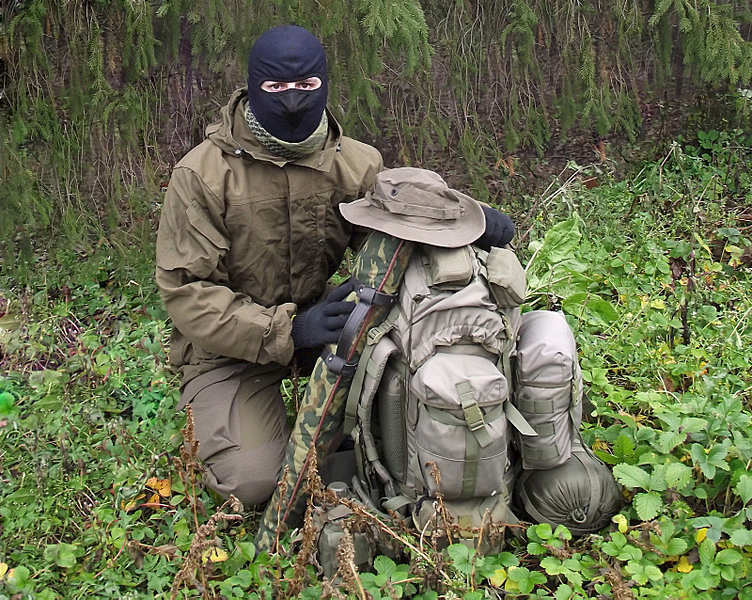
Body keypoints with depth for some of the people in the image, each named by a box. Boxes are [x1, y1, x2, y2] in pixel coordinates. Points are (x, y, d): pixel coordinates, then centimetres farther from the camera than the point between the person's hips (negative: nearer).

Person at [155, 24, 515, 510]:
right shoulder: (201, 174, -16)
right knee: (253, 482, -21)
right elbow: (184, 289, -19)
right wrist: (285, 330, -31)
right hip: (229, 351, -3)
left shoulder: (357, 165, -3)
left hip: (316, 320, 4)